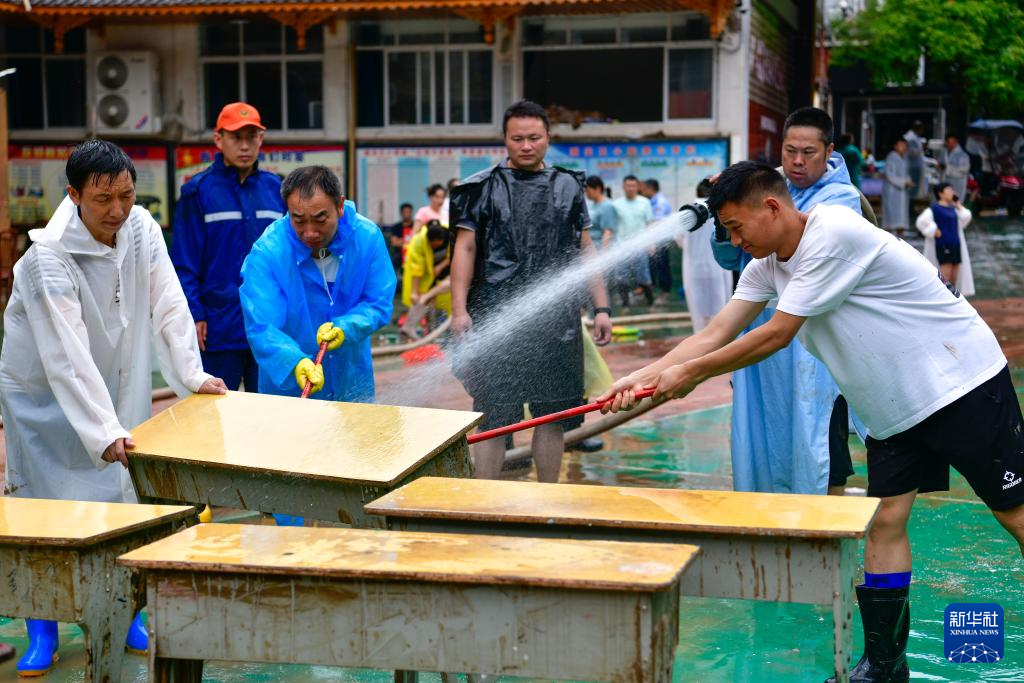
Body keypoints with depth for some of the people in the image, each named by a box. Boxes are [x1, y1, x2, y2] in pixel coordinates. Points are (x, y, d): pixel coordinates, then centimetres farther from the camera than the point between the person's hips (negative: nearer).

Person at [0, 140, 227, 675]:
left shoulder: (141, 228, -12)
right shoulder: (49, 258, -28)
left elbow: (168, 306, -4)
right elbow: (67, 356, -32)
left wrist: (191, 375, -10)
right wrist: (103, 430, -36)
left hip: (116, 383, 5)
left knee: (122, 498, 9)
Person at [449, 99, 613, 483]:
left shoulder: (568, 186, 12)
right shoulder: (482, 188, 3)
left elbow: (585, 250, 14)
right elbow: (465, 249, -1)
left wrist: (601, 308, 7)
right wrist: (459, 310, -11)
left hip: (557, 322, 3)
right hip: (495, 319, -3)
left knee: (552, 417, 7)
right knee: (492, 420, -1)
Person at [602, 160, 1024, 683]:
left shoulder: (834, 234, -25)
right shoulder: (767, 266, 3)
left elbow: (777, 335, -23)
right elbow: (715, 336, 1)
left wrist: (690, 373, -15)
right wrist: (643, 377, -10)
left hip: (963, 384, -8)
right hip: (892, 412, 8)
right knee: (884, 520, 2)